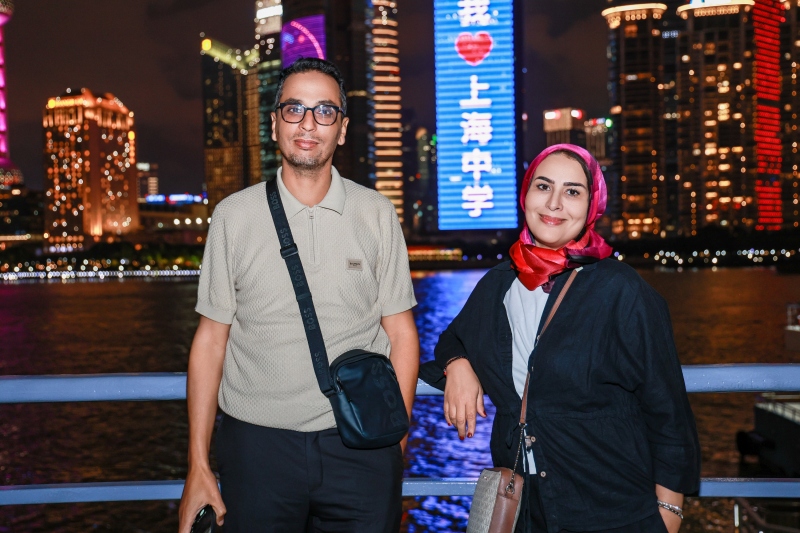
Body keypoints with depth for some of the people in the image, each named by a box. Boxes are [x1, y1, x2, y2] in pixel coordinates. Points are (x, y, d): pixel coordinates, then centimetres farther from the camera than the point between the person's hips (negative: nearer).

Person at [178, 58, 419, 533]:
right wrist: (198, 466, 1)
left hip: (360, 444, 0)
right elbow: (211, 339, 2)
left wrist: (395, 442, -3)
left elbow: (401, 334, 2)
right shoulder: (234, 215, 1)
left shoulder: (377, 214, 2)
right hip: (257, 442, 0)